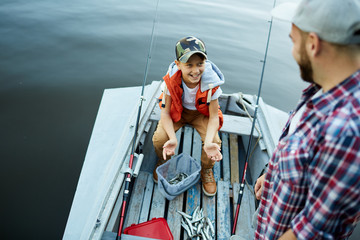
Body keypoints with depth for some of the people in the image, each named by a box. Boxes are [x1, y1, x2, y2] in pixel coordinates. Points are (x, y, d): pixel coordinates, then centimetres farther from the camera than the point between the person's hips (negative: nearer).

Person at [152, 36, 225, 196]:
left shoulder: (211, 82, -29)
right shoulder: (172, 79, -29)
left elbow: (214, 117, -20)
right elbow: (165, 112, -20)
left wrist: (209, 142, -40)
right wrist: (172, 139, -38)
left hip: (201, 113, 0)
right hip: (177, 110, 1)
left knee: (214, 141, -26)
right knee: (159, 138, -23)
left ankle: (206, 170, 10)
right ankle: (163, 161, 16)